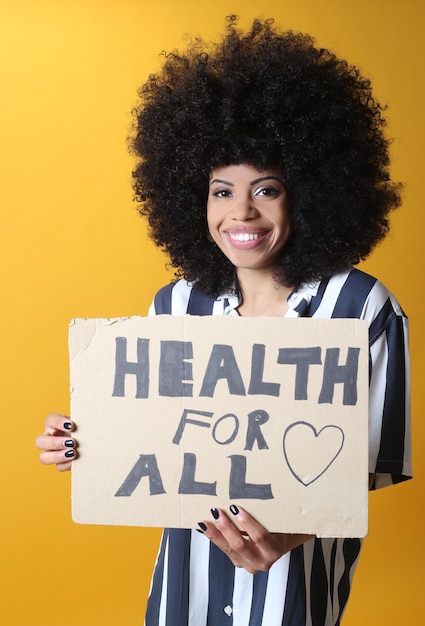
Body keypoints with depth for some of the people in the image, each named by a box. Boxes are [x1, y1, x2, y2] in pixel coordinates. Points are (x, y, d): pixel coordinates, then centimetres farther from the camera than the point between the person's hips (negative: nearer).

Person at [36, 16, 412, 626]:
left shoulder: (361, 308, -15)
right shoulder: (175, 304, -3)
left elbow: (368, 467, -12)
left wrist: (294, 532, -28)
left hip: (297, 574, -3)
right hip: (190, 565, 4)